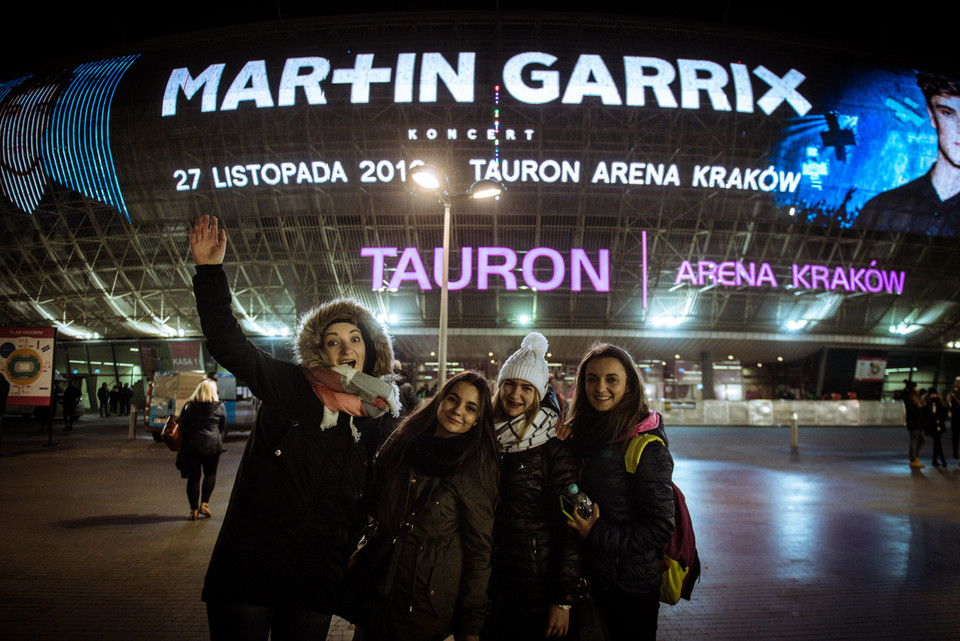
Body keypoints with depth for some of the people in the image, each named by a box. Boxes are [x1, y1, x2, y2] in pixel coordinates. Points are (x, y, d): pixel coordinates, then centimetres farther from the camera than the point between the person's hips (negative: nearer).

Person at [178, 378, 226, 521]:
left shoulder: (189, 406, 0)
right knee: (210, 474, 15)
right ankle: (204, 504, 5)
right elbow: (223, 427, 8)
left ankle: (194, 510, 8)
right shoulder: (219, 407, -2)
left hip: (191, 446, 1)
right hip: (212, 445, -1)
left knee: (193, 477, 6)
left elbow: (182, 426, 5)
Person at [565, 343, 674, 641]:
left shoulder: (646, 447, -17)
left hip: (632, 587, -6)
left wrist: (598, 535, -19)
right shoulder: (582, 435, 3)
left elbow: (661, 527, -17)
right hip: (591, 578, 6)